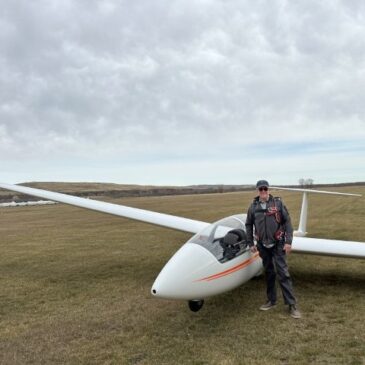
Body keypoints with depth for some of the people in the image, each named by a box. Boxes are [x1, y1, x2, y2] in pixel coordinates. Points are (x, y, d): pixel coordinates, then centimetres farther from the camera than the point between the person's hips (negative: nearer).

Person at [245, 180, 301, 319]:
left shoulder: (278, 203, -5)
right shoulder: (253, 207, 2)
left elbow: (287, 222, -5)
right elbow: (249, 225, 11)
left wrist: (288, 241, -10)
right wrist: (251, 243, 8)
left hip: (278, 244, -3)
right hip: (263, 245, 3)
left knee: (283, 273, -4)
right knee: (269, 273, 12)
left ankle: (292, 304, 1)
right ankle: (271, 300, 25)